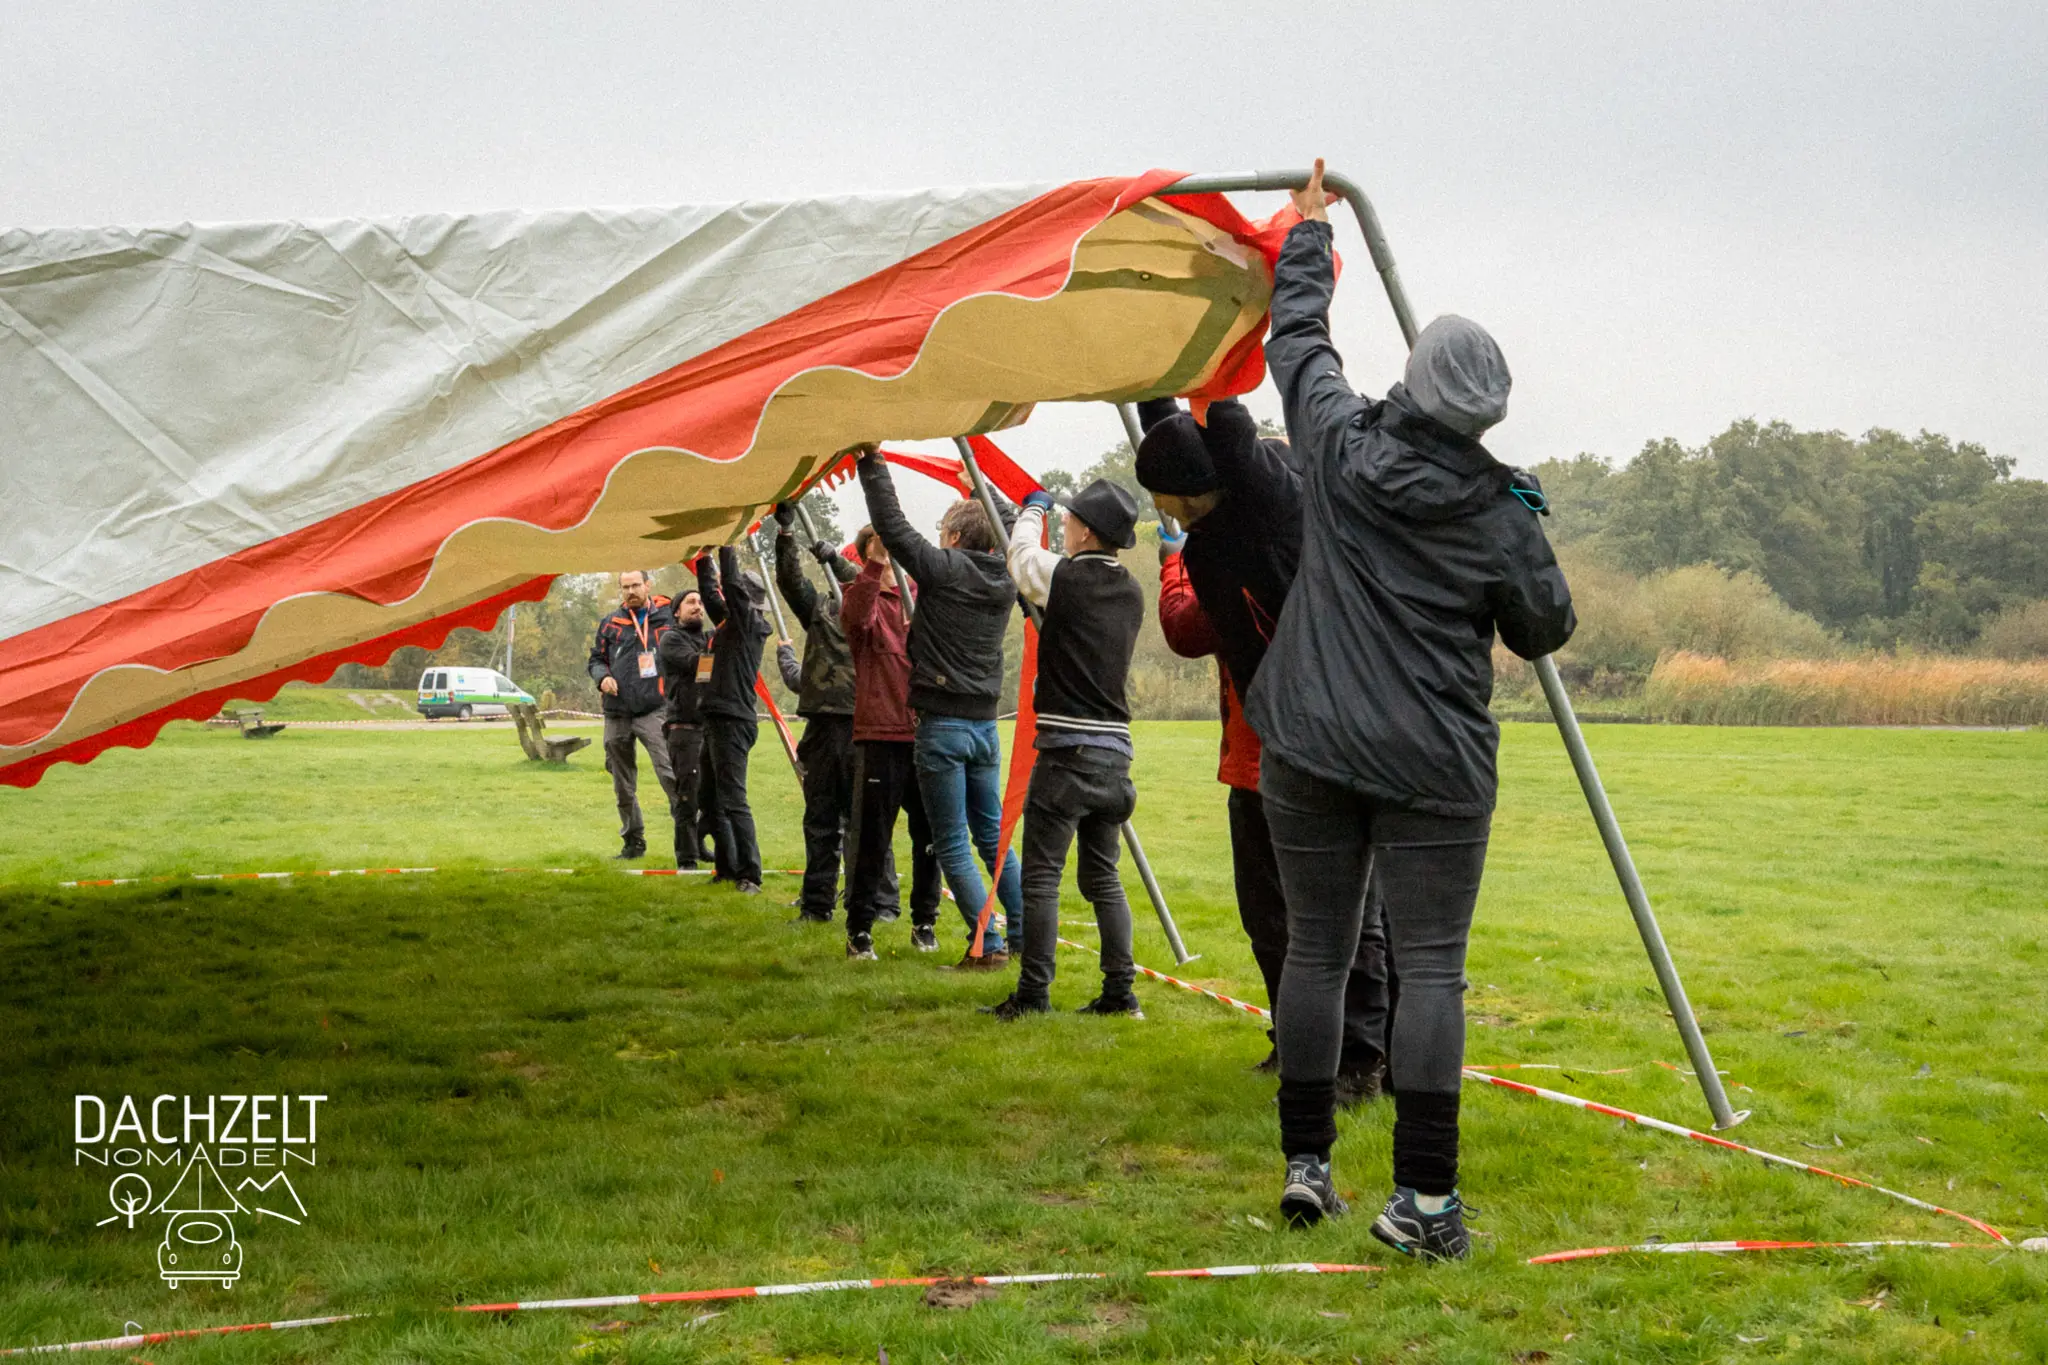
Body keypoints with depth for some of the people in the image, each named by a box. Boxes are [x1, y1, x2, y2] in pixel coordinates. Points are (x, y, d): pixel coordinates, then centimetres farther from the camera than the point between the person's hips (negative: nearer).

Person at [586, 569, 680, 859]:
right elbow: (596, 659, 19)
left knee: (669, 772, -21)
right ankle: (634, 841, 22)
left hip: (655, 709, -4)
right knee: (623, 786, 11)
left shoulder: (668, 616, 6)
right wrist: (602, 677, -3)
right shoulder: (610, 623, 12)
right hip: (617, 715, 4)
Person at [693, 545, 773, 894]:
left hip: (733, 722, -10)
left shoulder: (749, 624, -7)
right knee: (713, 801, 12)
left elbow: (732, 584, -16)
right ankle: (727, 869, 17)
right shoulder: (729, 623, 17)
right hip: (717, 720, 10)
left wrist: (727, 548, -9)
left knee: (732, 800, -14)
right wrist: (704, 559, 20)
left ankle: (749, 875, -15)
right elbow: (710, 590, 26)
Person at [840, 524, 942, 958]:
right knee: (872, 839, -2)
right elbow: (855, 616, -25)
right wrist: (875, 567, -34)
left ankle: (924, 922, 24)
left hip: (923, 734, 4)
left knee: (929, 836, 10)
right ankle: (859, 929, 7)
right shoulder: (865, 599, 0)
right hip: (880, 736, -4)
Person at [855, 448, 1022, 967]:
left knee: (953, 845, -1)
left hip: (943, 726, -6)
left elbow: (893, 527, -10)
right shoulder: (1003, 585, 7)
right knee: (993, 836, 16)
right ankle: (1024, 934, 18)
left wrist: (873, 462, -4)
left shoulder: (944, 569, -11)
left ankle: (988, 943, -3)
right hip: (985, 724, 6)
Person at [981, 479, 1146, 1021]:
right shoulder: (1132, 593, 8)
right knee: (1103, 877, 11)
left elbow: (1021, 553, 12)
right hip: (1114, 752, 6)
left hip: (1066, 752, -6)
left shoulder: (1062, 577, -9)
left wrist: (1033, 509, 31)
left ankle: (1033, 994, -2)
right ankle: (1120, 991, 9)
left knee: (1041, 875, -3)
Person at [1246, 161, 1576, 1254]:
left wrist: (1309, 230, 31)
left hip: (1311, 751, 3)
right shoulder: (1500, 515, -6)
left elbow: (1297, 339, 16)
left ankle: (1305, 1166, 16)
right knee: (1430, 966, -2)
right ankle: (1426, 1200, -6)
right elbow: (1545, 630, 7)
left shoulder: (1340, 447, -1)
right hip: (1435, 766, -3)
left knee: (1315, 949, 10)